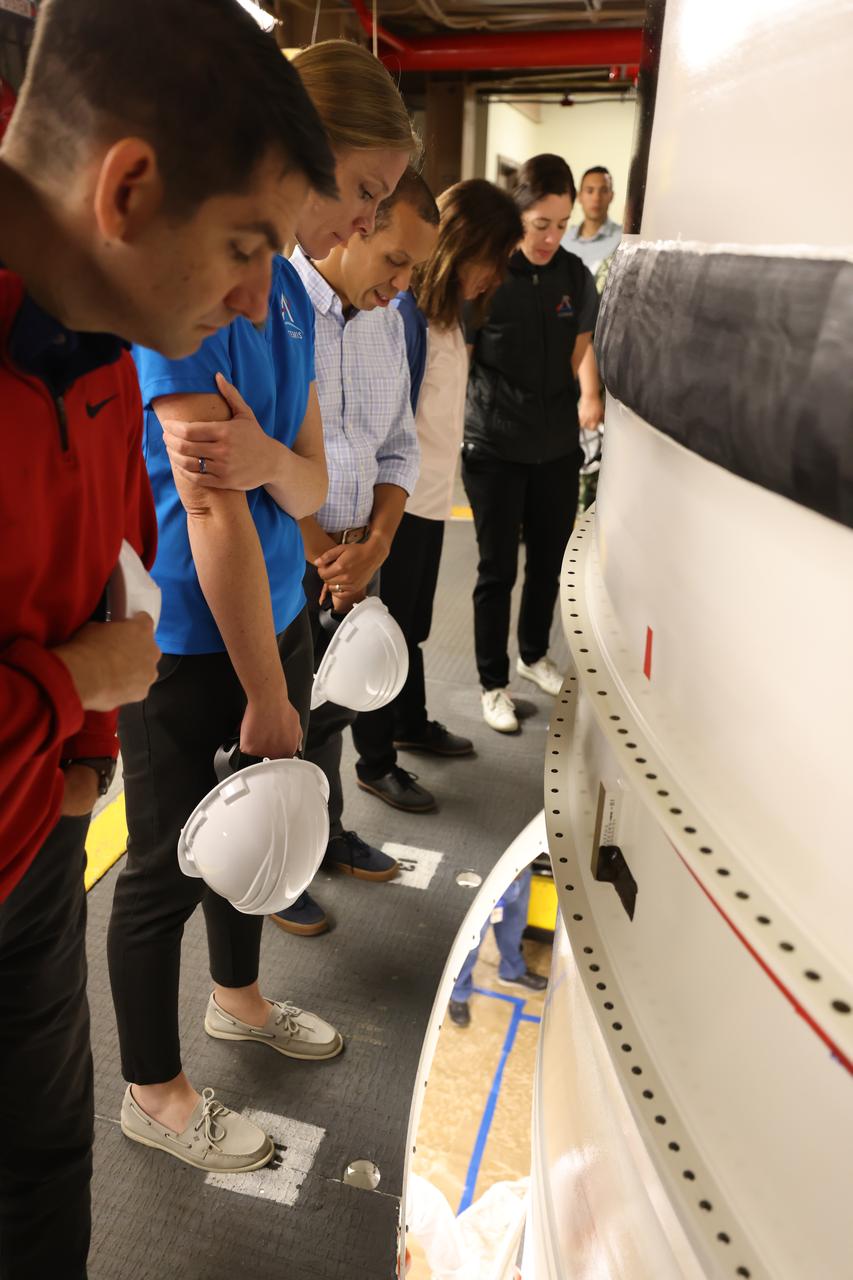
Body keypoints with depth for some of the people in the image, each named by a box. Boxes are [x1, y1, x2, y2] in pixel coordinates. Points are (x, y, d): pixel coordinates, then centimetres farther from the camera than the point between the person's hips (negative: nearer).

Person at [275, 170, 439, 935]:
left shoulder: (388, 321, 8)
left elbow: (400, 447, 11)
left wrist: (373, 544, -4)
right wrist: (325, 555, -11)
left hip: (356, 556, 6)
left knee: (332, 708, 19)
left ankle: (325, 835, 40)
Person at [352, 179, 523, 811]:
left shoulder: (447, 310, 8)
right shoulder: (403, 313, -20)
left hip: (432, 497, 9)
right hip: (398, 503, -8)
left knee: (413, 624, 22)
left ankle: (412, 724, 41)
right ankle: (375, 763, 20)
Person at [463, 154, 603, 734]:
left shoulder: (575, 274, 2)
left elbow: (580, 350, 9)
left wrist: (589, 394, -10)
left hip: (558, 446, 4)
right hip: (494, 448, -4)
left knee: (549, 561, 16)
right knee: (498, 569, 4)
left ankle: (534, 654, 40)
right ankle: (494, 681, 20)